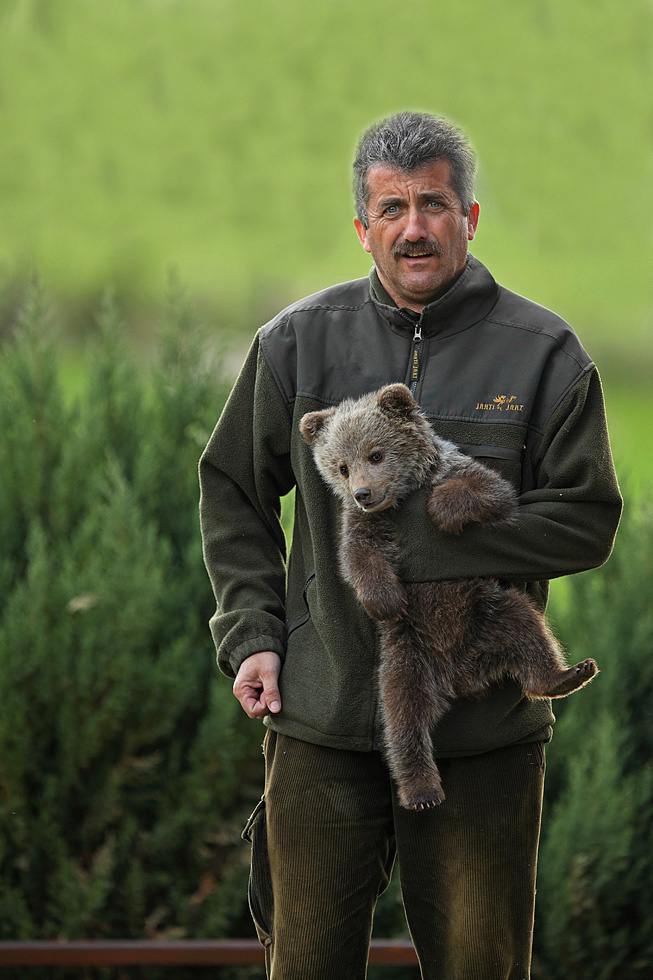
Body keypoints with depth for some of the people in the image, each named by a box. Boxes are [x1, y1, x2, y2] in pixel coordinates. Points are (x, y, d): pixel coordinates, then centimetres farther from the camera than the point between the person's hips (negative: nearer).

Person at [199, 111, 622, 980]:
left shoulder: (543, 353, -2)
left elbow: (586, 521, -8)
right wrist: (251, 634, 2)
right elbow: (233, 493, 15)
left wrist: (415, 541, -16)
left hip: (482, 731, -1)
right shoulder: (299, 343, 5)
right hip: (323, 719, 2)